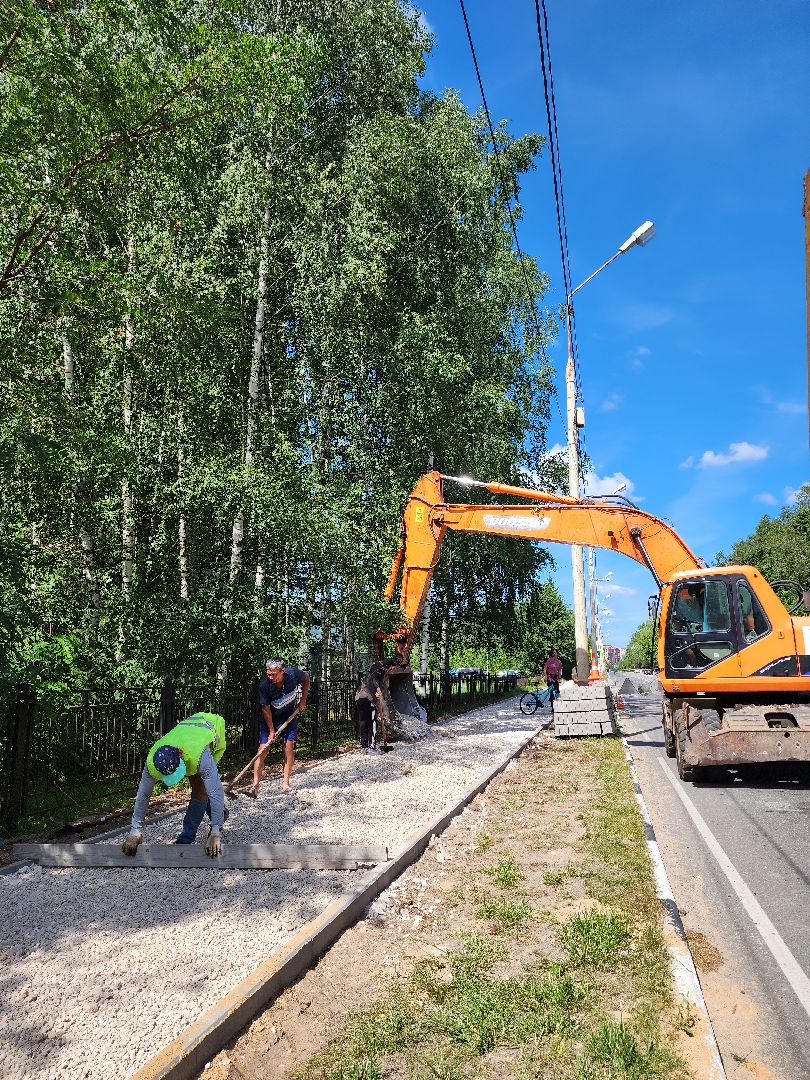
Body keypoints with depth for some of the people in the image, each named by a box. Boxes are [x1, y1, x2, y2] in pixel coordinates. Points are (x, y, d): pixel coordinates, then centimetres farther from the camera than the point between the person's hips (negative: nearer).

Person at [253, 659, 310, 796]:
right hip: (270, 718, -2)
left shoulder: (294, 674, -26)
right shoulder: (264, 685, -31)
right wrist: (272, 731, -14)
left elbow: (306, 678, -1)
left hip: (289, 715, 2)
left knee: (289, 748, -3)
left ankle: (285, 783, 6)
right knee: (263, 750, -7)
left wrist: (303, 700, -5)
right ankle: (255, 785, -2)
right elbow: (266, 709, -19)